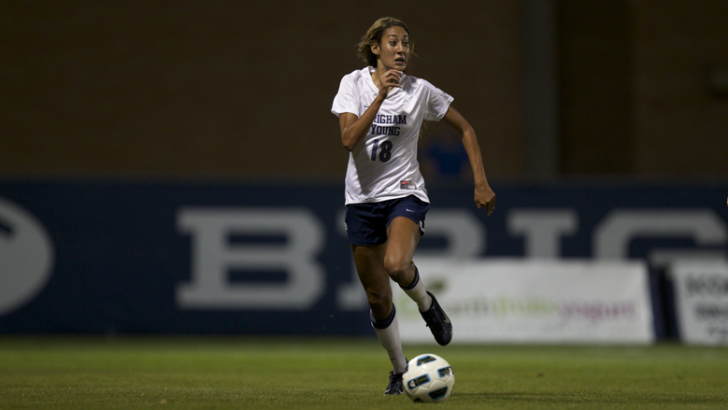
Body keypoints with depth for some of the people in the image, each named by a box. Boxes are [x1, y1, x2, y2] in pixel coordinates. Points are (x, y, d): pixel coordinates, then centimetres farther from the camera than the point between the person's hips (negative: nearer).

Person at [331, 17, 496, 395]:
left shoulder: (421, 91, -4)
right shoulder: (354, 83, -4)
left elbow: (465, 129, 8)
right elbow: (349, 140, -19)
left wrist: (481, 181, 0)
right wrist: (381, 95, -25)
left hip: (405, 194, -2)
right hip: (362, 198, 2)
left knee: (396, 264, -33)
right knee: (378, 299, 4)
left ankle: (426, 304, 0)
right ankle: (399, 370, 26)